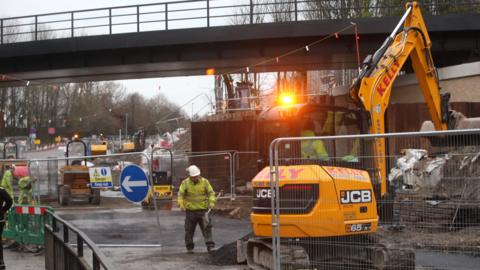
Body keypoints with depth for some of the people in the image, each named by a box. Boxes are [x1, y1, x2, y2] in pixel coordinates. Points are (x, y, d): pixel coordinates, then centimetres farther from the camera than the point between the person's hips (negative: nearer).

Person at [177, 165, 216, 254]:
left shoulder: (204, 182, 1)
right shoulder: (185, 183, -1)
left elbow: (211, 192, 1)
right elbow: (180, 194, -4)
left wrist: (212, 202, -16)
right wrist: (181, 204, -20)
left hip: (203, 210, 0)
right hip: (190, 211, 0)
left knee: (207, 228, -7)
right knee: (189, 230, 7)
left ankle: (210, 246, -6)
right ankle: (189, 247, 18)